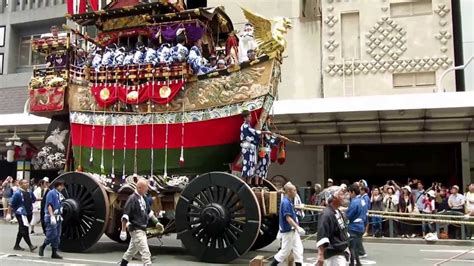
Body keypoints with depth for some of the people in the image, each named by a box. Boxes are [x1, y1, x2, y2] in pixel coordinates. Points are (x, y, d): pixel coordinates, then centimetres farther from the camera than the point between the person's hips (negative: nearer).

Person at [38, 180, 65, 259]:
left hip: (58, 217, 8)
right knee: (51, 235, -9)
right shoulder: (51, 193, -10)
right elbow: (49, 205, -16)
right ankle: (42, 247, 13)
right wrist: (52, 216, -23)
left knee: (57, 236, 7)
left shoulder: (60, 194, 14)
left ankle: (54, 253, 11)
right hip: (51, 217, -8)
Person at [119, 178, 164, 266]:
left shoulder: (143, 198, 9)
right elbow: (125, 216, -19)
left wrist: (156, 222, 18)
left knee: (131, 251, 22)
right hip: (136, 230, -9)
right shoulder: (132, 198, -17)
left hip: (142, 229, 9)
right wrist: (123, 231, -21)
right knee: (145, 253, -10)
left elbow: (149, 211, 20)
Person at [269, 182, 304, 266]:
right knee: (285, 250, 1)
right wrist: (298, 227, -28)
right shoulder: (286, 202, -20)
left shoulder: (289, 201, 10)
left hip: (293, 230, 9)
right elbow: (288, 218, -25)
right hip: (287, 231, -9)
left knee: (298, 249, 8)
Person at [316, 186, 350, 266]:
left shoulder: (338, 213, 11)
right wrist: (320, 255, -30)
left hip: (341, 252, 10)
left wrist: (346, 248, 24)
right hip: (333, 254, -10)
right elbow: (321, 237, -26)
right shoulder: (326, 214, -21)